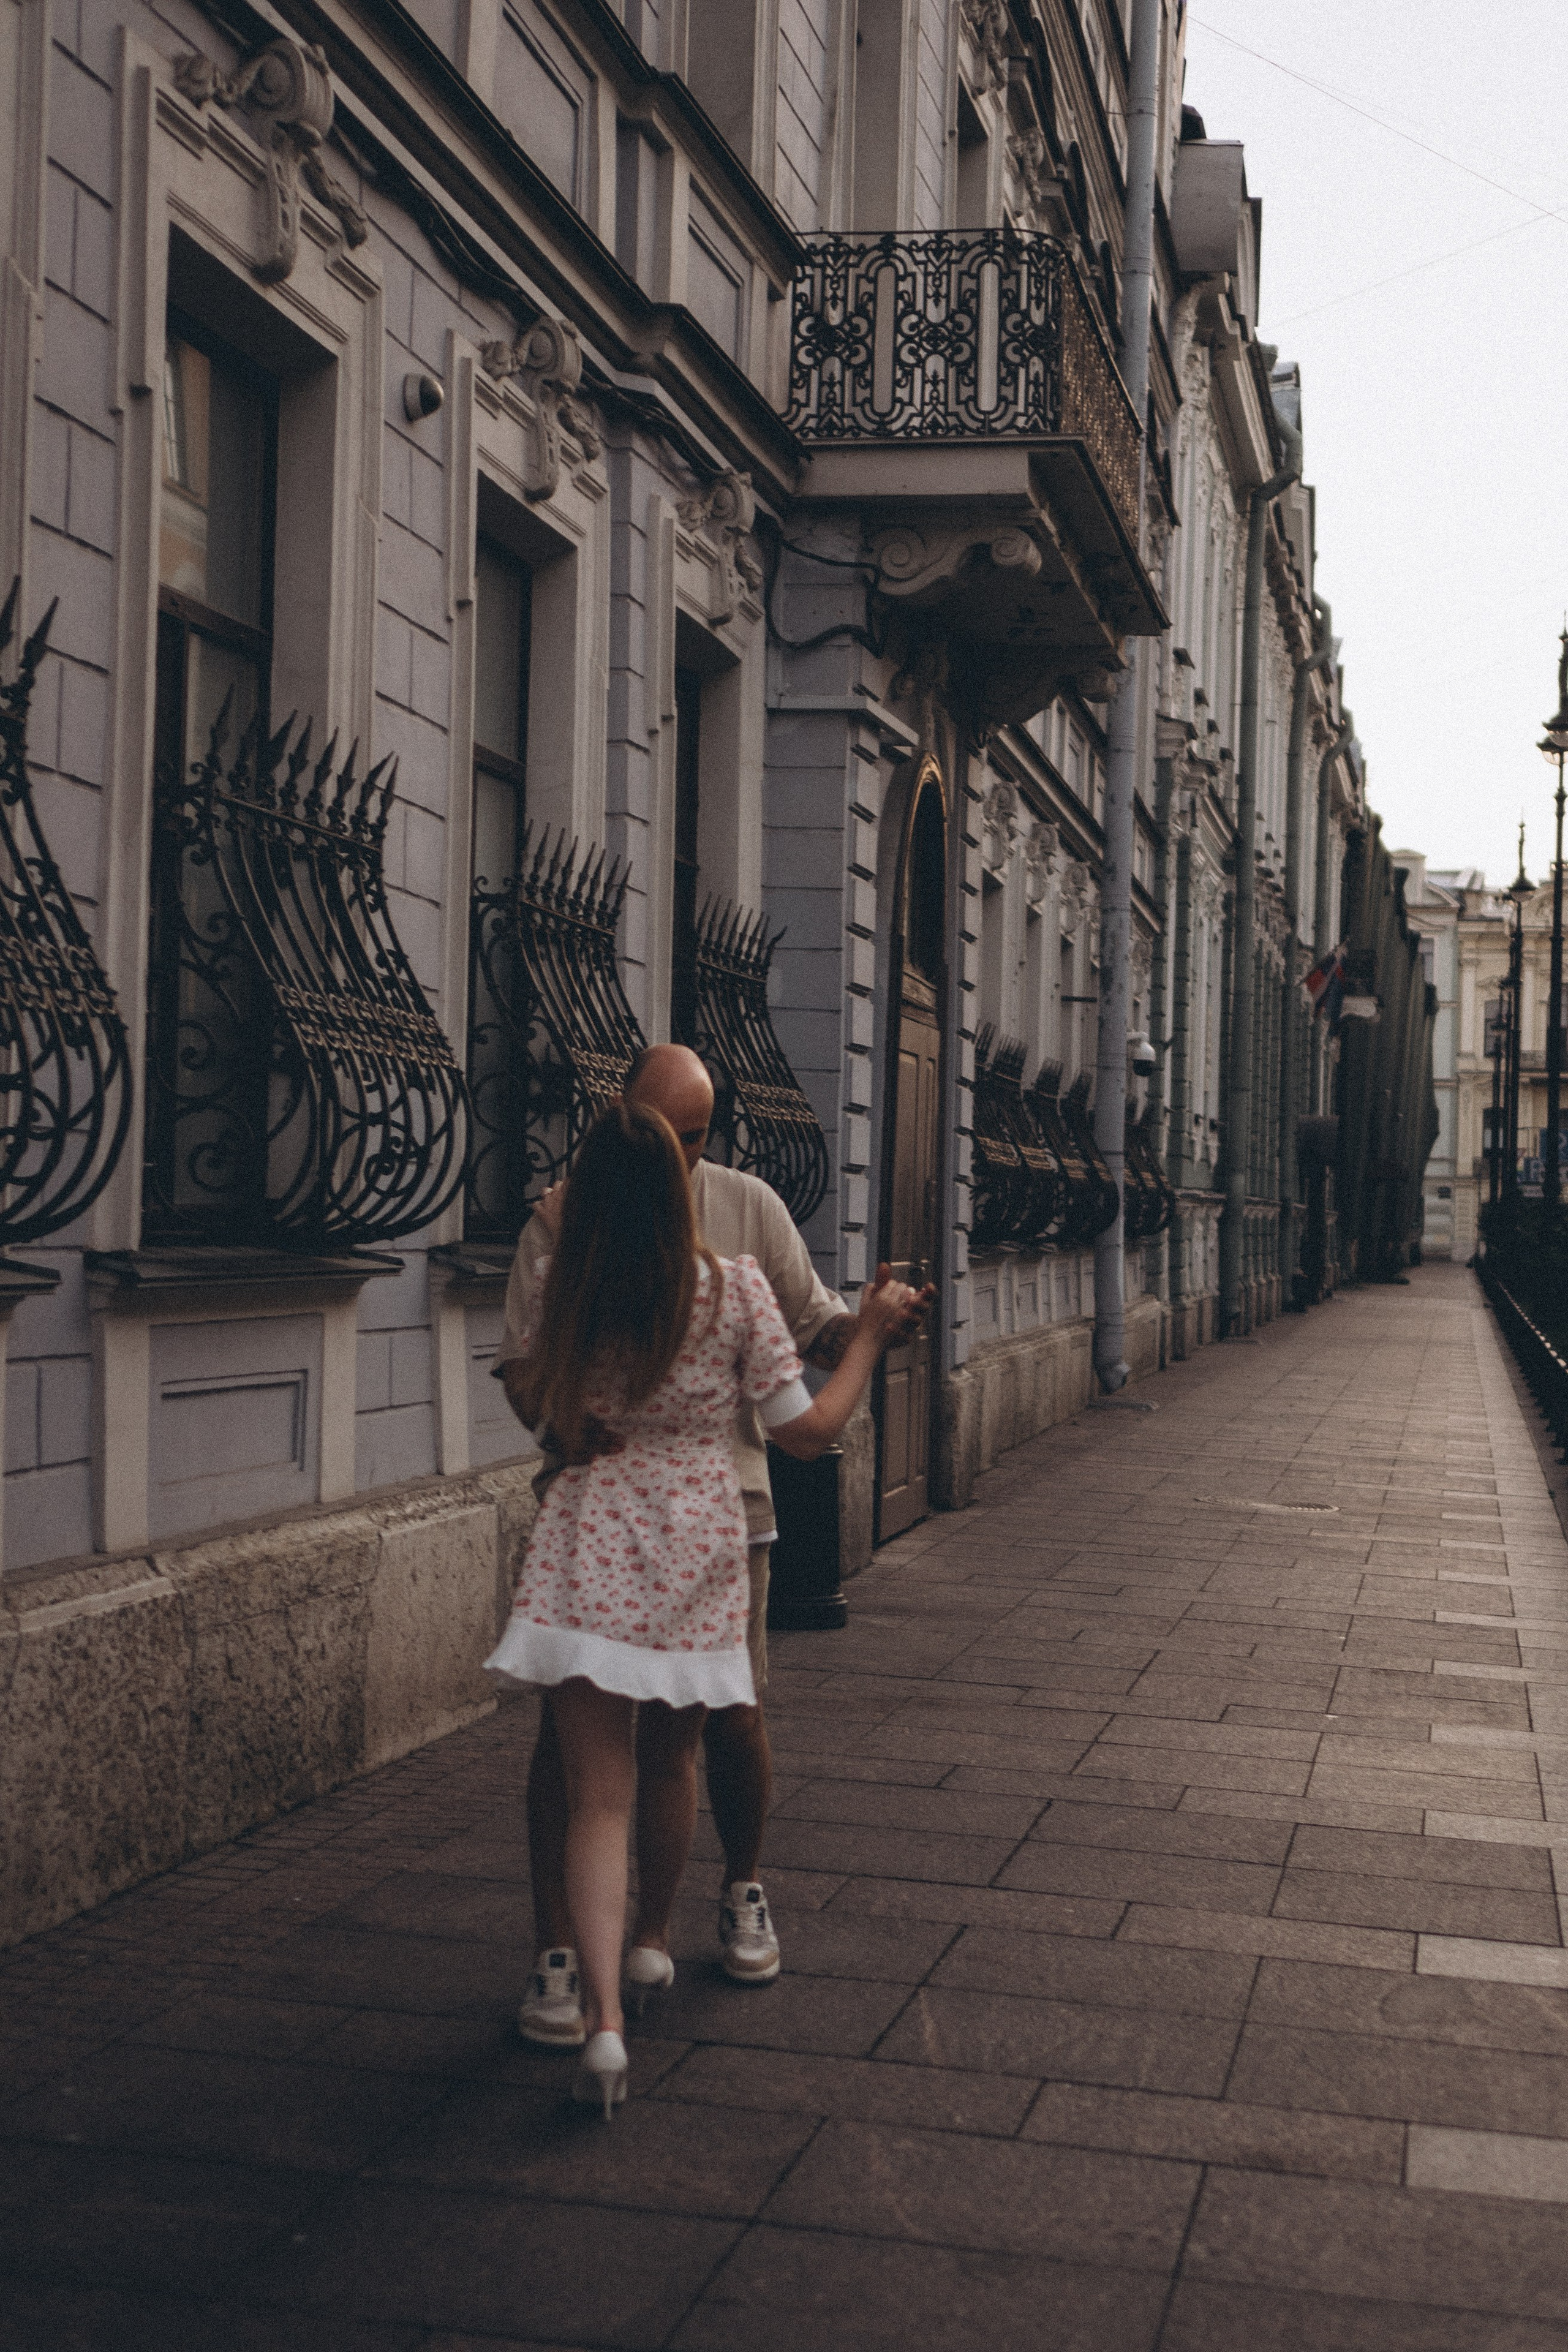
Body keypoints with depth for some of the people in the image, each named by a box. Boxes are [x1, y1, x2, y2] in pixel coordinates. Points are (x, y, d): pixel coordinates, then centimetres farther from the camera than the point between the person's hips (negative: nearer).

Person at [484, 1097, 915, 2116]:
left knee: (599, 1794, -1)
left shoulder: (566, 1296, -1)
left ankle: (604, 2017, -13)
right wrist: (872, 1333, 9)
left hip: (588, 1548, 0)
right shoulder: (735, 1288, -7)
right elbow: (808, 1430, -2)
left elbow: (532, 1404, 16)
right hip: (696, 1553, 0)